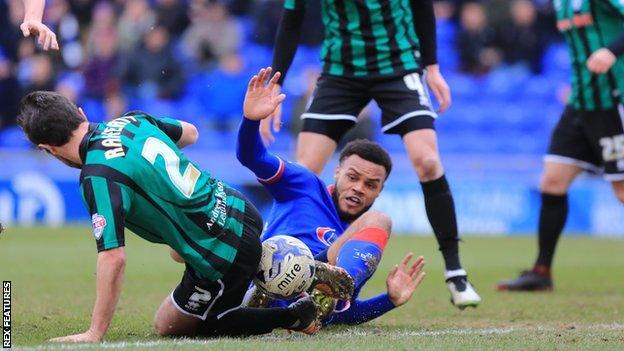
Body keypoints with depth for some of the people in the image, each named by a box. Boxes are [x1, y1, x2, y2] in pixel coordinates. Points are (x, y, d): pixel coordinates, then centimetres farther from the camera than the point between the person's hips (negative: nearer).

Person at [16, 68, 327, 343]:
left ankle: (291, 316, 3)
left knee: (168, 327, 13)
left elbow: (112, 257, -27)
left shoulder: (98, 176, -22)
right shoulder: (131, 121, 3)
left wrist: (94, 334, -22)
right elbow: (190, 133, 23)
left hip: (227, 255, -9)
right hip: (241, 210, 9)